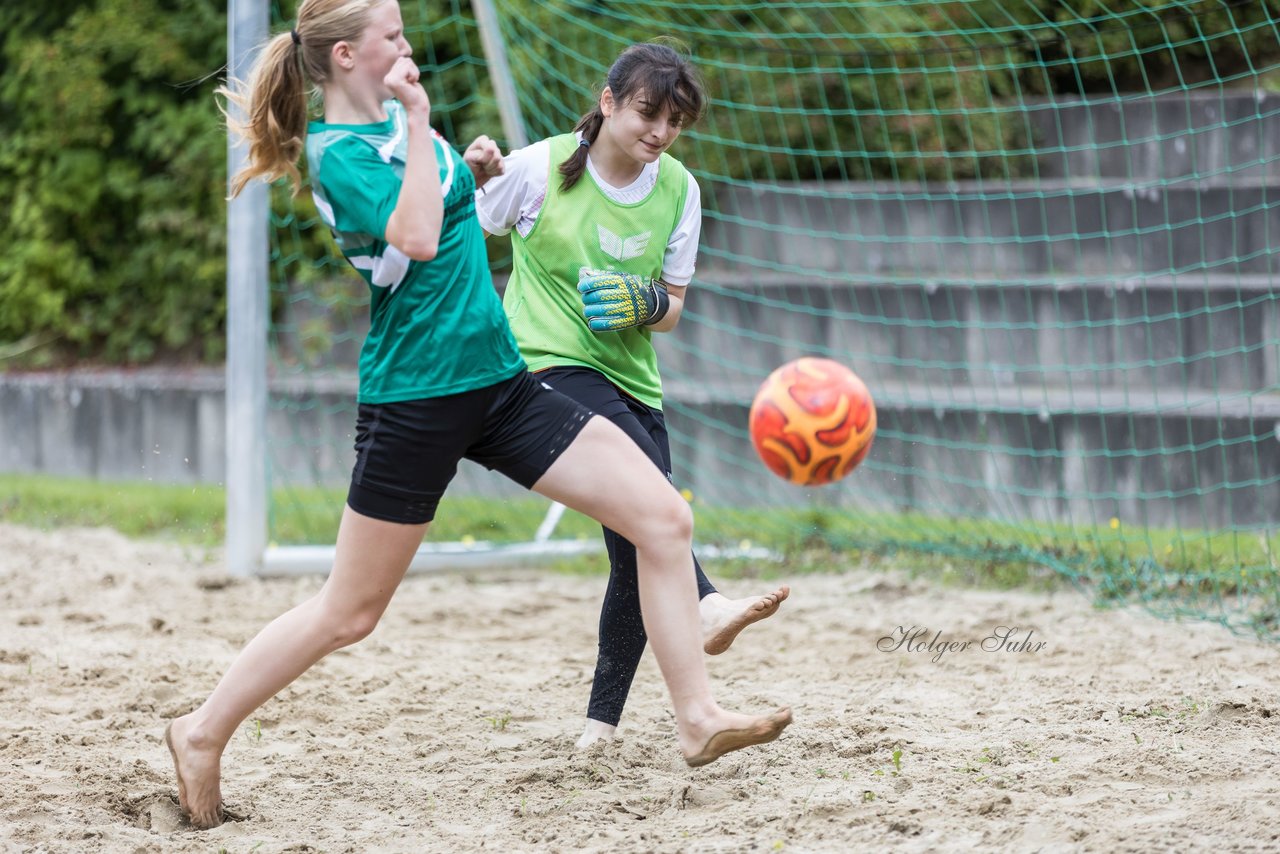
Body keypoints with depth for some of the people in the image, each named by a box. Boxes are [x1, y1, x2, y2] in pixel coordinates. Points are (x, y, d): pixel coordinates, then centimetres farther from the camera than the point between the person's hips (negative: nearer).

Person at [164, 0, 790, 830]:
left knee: (664, 518, -4)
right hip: (415, 396, -8)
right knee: (349, 612, 2)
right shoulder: (339, 154, -14)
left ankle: (698, 717, -2)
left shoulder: (396, 118, 11)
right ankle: (204, 734, 19)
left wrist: (472, 171, 10)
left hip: (499, 380, 8)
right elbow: (415, 239, -32)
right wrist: (418, 123, -26)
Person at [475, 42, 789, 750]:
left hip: (630, 378, 6)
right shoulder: (539, 168, -8)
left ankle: (602, 723, 10)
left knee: (638, 552, 0)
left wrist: (649, 304, -9)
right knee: (640, 474, -33)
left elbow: (672, 307, 8)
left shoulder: (678, 190, 4)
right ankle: (704, 606, -50)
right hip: (548, 364, -6)